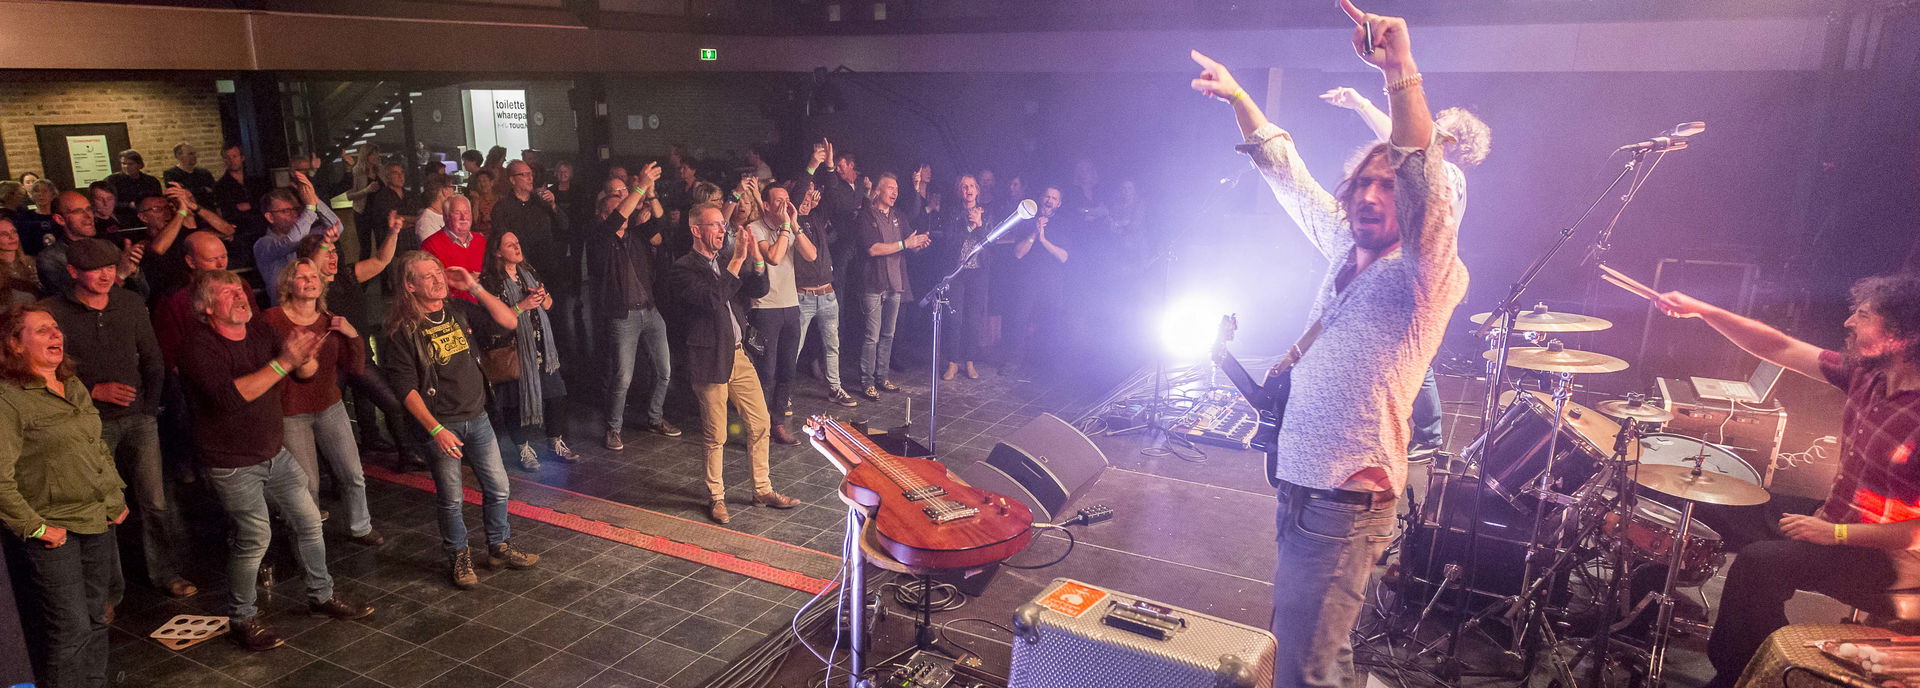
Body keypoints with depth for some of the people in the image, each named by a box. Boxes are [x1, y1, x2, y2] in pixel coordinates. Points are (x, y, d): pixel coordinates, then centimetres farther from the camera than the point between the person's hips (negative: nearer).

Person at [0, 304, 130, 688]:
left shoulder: (74, 386, 11)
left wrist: (116, 497, 16)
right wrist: (35, 527, -15)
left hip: (98, 524, 7)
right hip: (52, 534, -7)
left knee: (95, 621, 15)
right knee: (70, 631, -2)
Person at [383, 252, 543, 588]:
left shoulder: (458, 310, 2)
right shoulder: (403, 330, -11)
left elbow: (509, 321, -1)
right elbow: (405, 387, -12)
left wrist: (475, 288, -10)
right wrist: (436, 430, -17)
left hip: (477, 417, 4)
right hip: (440, 424, -4)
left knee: (498, 487, 9)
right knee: (451, 498, 6)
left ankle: (499, 547, 27)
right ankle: (458, 557, 25)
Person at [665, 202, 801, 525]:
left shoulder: (726, 263, 13)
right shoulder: (682, 269, -11)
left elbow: (758, 290, 8)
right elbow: (711, 299, -26)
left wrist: (756, 259, -9)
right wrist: (736, 263, -23)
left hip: (739, 354, 7)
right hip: (710, 361, -7)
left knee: (759, 424, 10)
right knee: (715, 437, 4)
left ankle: (762, 490, 23)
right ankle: (716, 498, 21)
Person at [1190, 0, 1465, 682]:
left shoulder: (1425, 278, -13)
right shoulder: (1345, 252, 8)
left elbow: (1428, 184, -32)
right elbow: (1288, 174, 15)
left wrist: (1400, 70, -41)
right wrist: (1236, 97, 11)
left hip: (1344, 503, -8)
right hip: (1299, 482, 8)